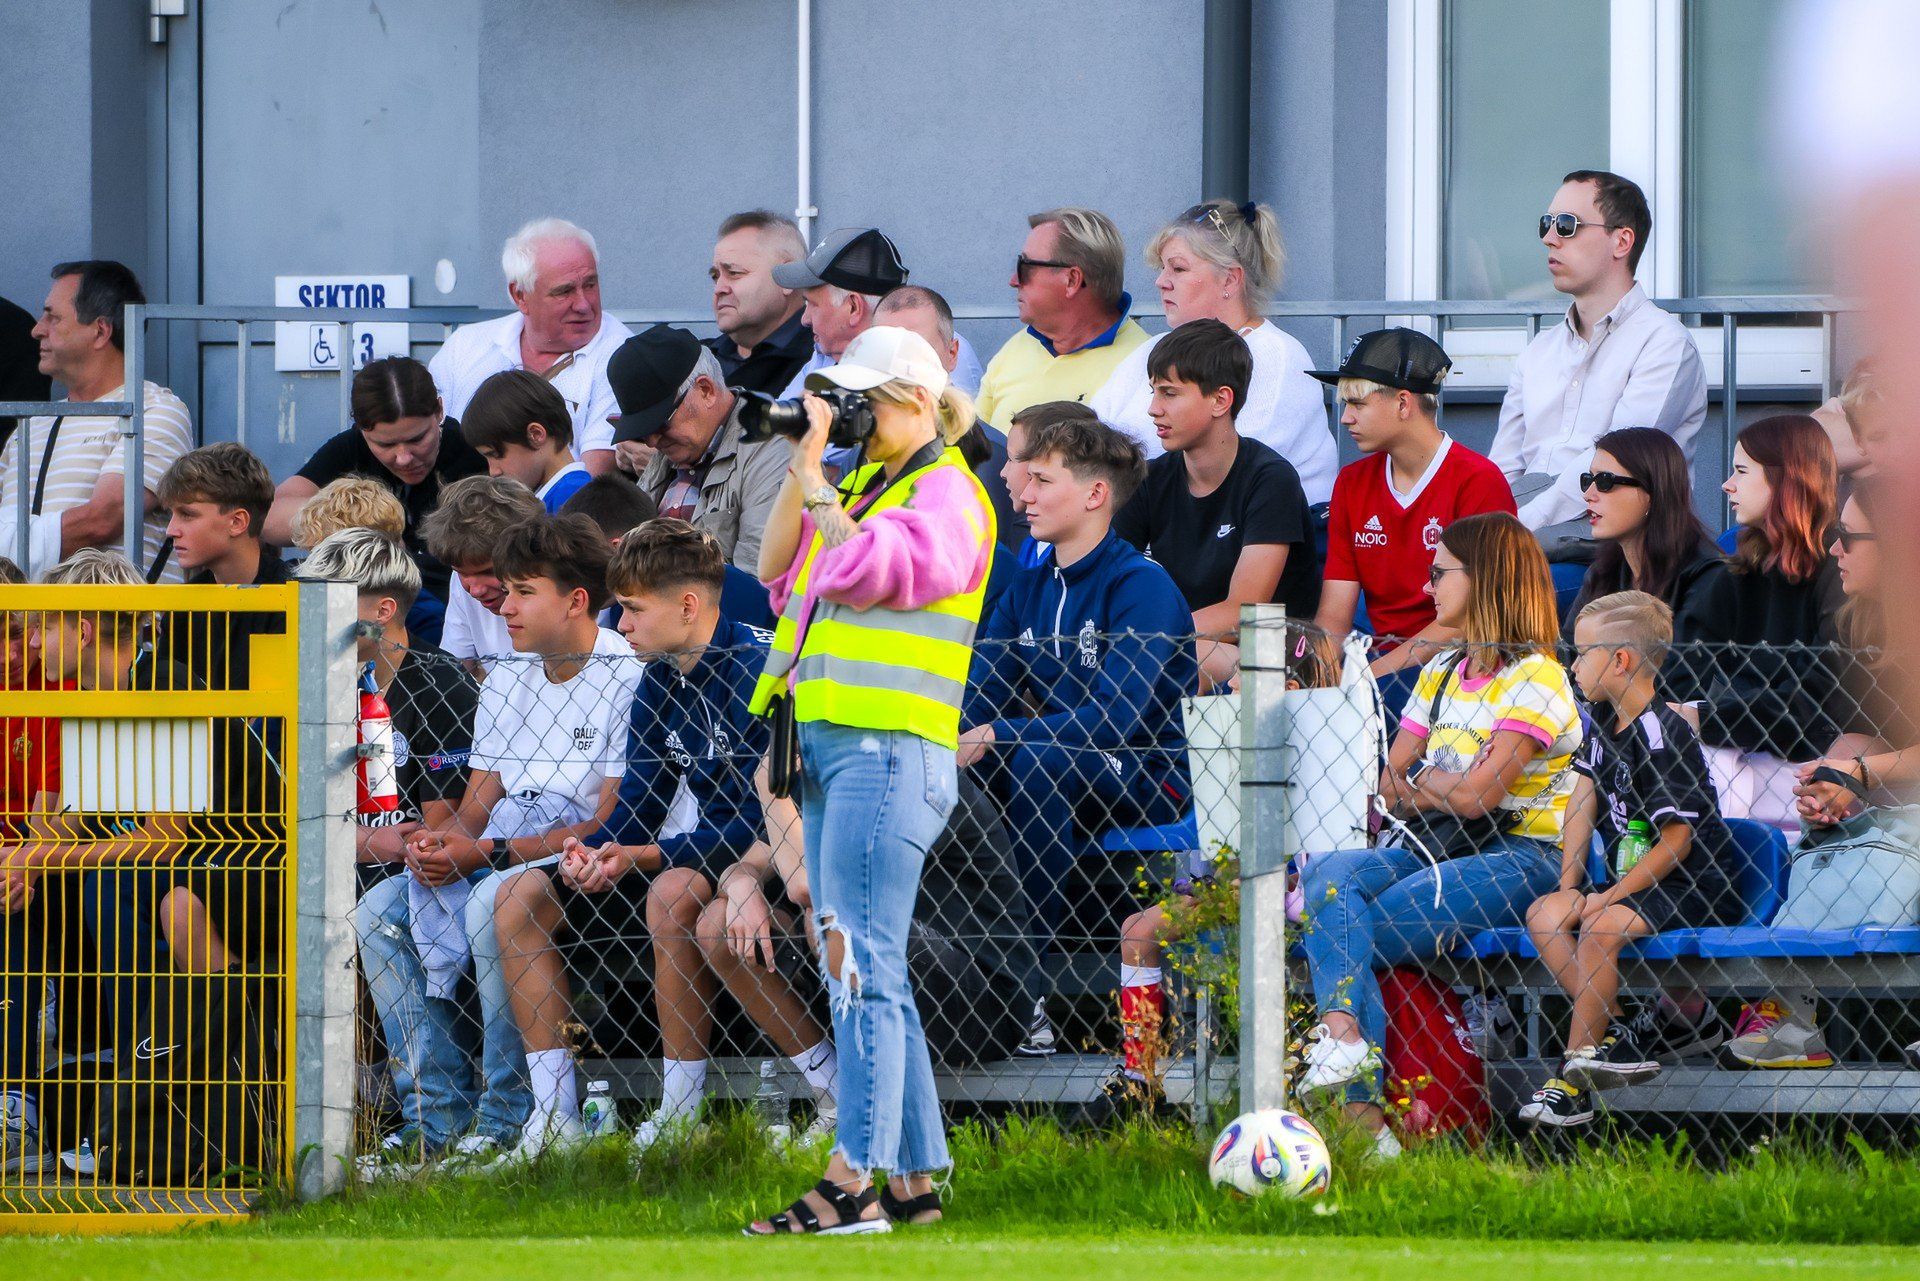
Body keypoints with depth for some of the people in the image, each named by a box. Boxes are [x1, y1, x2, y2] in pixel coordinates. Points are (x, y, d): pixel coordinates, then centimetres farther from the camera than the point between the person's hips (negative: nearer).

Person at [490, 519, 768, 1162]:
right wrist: (592, 852, -15)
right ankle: (555, 1115, -8)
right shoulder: (659, 682, 7)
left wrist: (642, 856, -28)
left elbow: (761, 818, -24)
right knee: (521, 897, -2)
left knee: (671, 892, -39)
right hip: (697, 854, 9)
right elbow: (637, 808, 8)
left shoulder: (755, 670, -19)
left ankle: (682, 1111, -29)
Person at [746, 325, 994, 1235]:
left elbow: (860, 569, -21)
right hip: (828, 749, 10)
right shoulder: (866, 485, 19)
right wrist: (802, 468, 6)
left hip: (890, 752, -10)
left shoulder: (945, 496, -7)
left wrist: (818, 490, -9)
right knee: (869, 973, 9)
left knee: (861, 965, -13)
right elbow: (778, 570, 14)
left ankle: (852, 1185, -17)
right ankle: (914, 1178, 12)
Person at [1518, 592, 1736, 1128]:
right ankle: (1619, 1034, -13)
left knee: (1601, 927, -30)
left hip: (1689, 889, -9)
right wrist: (1569, 885, 1)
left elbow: (1676, 843, -20)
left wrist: (1610, 896, -20)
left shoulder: (1662, 736, -19)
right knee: (1544, 915, -9)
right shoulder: (1603, 723, 9)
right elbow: (1583, 803, 12)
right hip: (1626, 883, 9)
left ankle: (1574, 1075, -25)